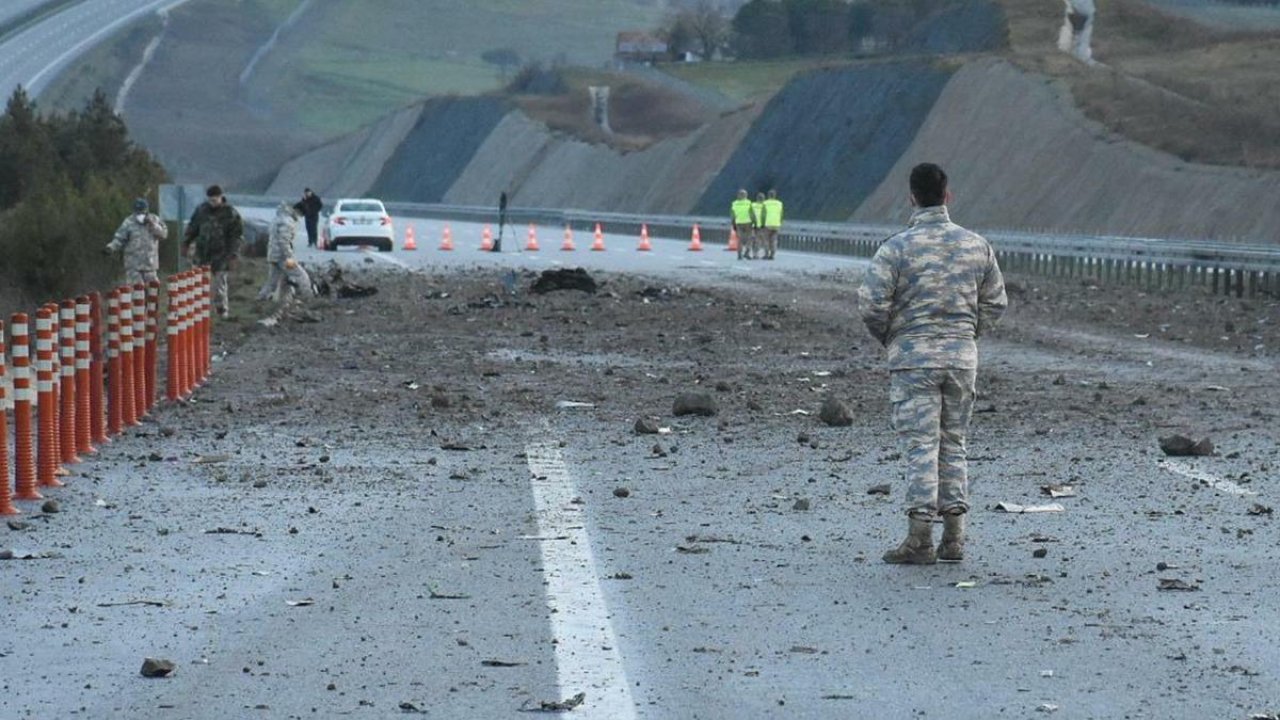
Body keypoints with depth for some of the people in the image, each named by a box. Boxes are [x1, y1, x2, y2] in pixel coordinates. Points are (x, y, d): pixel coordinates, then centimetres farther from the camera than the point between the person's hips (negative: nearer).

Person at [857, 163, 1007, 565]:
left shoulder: (897, 248, -10)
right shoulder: (976, 245, 3)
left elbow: (871, 304, -13)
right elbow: (996, 302, 8)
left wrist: (888, 338, 6)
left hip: (912, 356, -4)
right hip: (962, 358, 4)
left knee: (920, 445, -3)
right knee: (953, 444, 12)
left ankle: (920, 538, -9)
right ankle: (954, 536, 10)